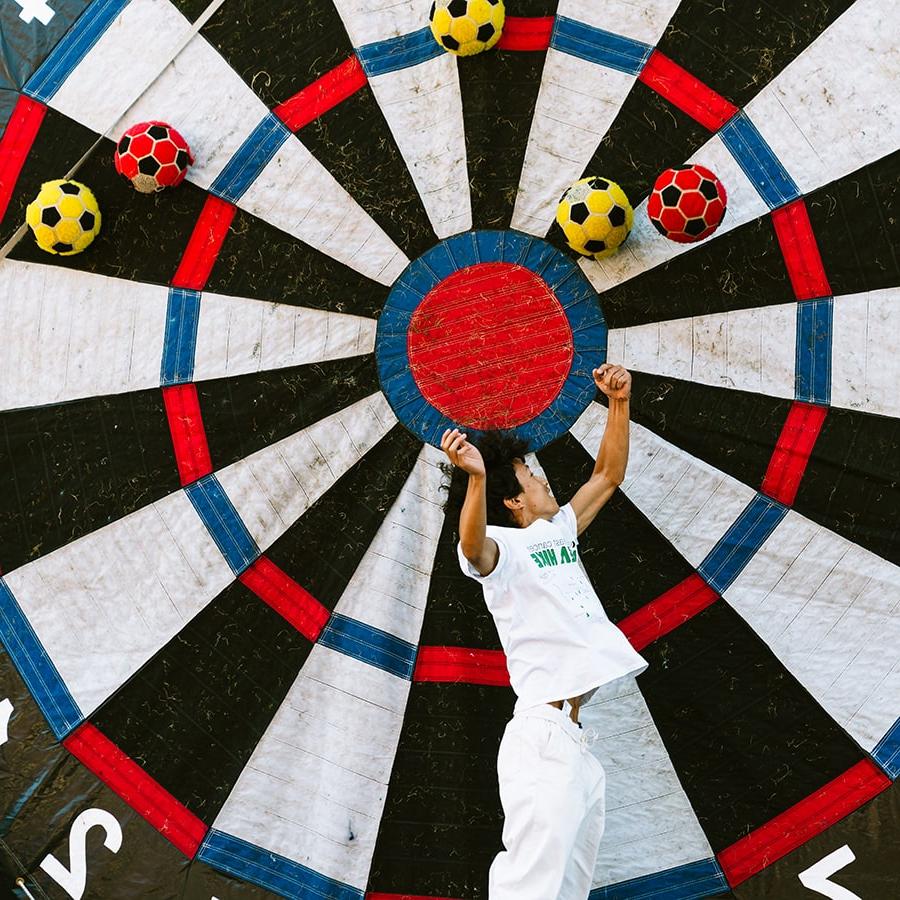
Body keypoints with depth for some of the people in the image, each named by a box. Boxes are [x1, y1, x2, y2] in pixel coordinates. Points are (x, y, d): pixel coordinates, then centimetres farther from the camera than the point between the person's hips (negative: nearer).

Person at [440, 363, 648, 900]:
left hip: (577, 742, 9)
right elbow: (473, 547, -31)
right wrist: (477, 477, -48)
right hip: (545, 739, -9)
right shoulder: (503, 547, -6)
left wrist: (620, 403, 17)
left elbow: (609, 476, 28)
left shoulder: (559, 533, 20)